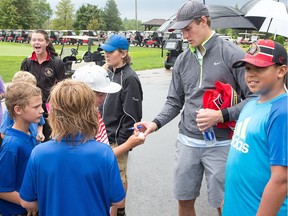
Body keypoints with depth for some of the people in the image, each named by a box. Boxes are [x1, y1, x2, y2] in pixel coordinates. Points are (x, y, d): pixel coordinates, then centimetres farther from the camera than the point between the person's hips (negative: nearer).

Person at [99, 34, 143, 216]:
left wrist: (123, 143, -17)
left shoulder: (129, 78, -16)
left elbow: (132, 115, -18)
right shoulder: (109, 73, 9)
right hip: (105, 135, 8)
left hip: (118, 139, -8)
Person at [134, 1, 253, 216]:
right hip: (187, 142, 5)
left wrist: (222, 115, -20)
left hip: (220, 144, -4)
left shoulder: (232, 54, -8)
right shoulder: (182, 60, 8)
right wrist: (156, 123, -4)